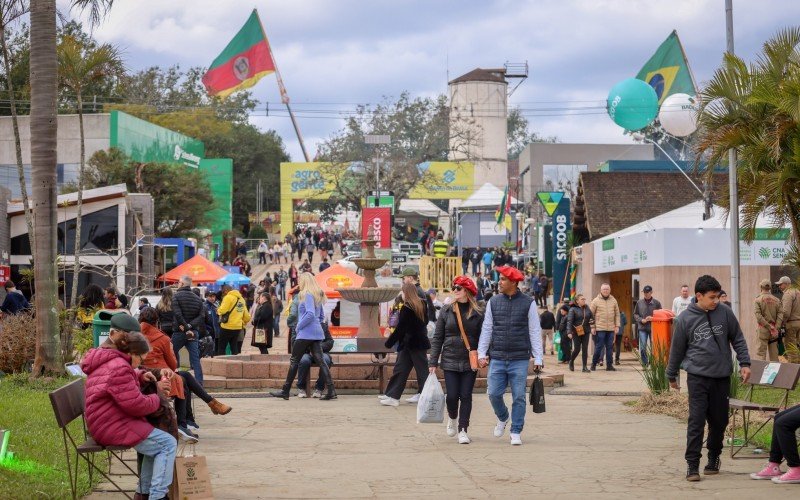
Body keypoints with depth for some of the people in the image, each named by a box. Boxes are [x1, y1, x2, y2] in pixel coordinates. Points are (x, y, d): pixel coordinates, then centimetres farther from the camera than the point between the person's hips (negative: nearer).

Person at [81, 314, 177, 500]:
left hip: (105, 424, 11)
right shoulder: (118, 368, -22)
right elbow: (136, 405, -24)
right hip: (114, 428, -11)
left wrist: (141, 376, 10)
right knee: (168, 444, -12)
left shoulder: (107, 361, 12)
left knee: (156, 441, 23)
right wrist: (157, 397, -6)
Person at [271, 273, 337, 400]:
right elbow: (321, 316, 24)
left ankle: (285, 391, 6)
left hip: (306, 333, -8)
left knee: (294, 361, 1)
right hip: (317, 333, 8)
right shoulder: (318, 296, 16)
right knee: (320, 361, 2)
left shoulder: (307, 295, -11)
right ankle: (331, 391, -7)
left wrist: (299, 326, -13)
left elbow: (310, 314, -23)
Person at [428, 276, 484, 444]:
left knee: (466, 396, 0)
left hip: (470, 362, -1)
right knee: (452, 396, -1)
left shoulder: (478, 313, 0)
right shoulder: (446, 310, 3)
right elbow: (437, 337, 4)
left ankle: (463, 430, 9)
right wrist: (433, 362, 0)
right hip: (450, 361, 1)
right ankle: (452, 418, 29)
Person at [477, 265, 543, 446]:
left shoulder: (528, 303, 0)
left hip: (520, 360, -2)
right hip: (497, 358, 2)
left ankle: (516, 433, 11)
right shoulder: (493, 302, 7)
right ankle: (502, 418, 29)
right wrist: (481, 353, 4)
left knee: (519, 397, 0)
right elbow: (486, 329, 11)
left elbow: (535, 332, 2)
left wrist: (537, 359, -2)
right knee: (494, 393, -1)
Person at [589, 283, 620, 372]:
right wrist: (592, 327, -5)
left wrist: (617, 325, 5)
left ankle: (609, 365, 8)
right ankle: (594, 364, 10)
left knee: (610, 347, 4)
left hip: (611, 328, 3)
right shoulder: (596, 301, -1)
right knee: (599, 346, -3)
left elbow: (617, 314, 13)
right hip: (600, 328, -3)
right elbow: (591, 314, 0)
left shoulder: (613, 301, 10)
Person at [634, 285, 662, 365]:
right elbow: (635, 314, 10)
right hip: (642, 328, 1)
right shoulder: (639, 302, 6)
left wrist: (653, 318, -12)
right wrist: (641, 320, -7)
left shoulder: (656, 303, 2)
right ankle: (645, 364, 4)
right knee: (643, 347, -6)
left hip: (653, 328, -1)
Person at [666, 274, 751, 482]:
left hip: (722, 376, 2)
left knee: (719, 421, 9)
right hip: (698, 377, -2)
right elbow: (677, 349, 6)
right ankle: (692, 464, -5)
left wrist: (744, 363, 0)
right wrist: (671, 375, 14)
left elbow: (738, 339, 9)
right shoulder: (685, 319, -3)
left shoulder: (725, 313, 1)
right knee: (696, 421, -8)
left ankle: (714, 457, 27)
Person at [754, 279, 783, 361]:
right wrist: (776, 328, -8)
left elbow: (758, 316, -14)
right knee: (774, 353, 11)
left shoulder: (758, 299, -4)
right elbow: (780, 314, -2)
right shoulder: (776, 300, 6)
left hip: (763, 328, -4)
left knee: (760, 353, -5)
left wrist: (769, 327, -14)